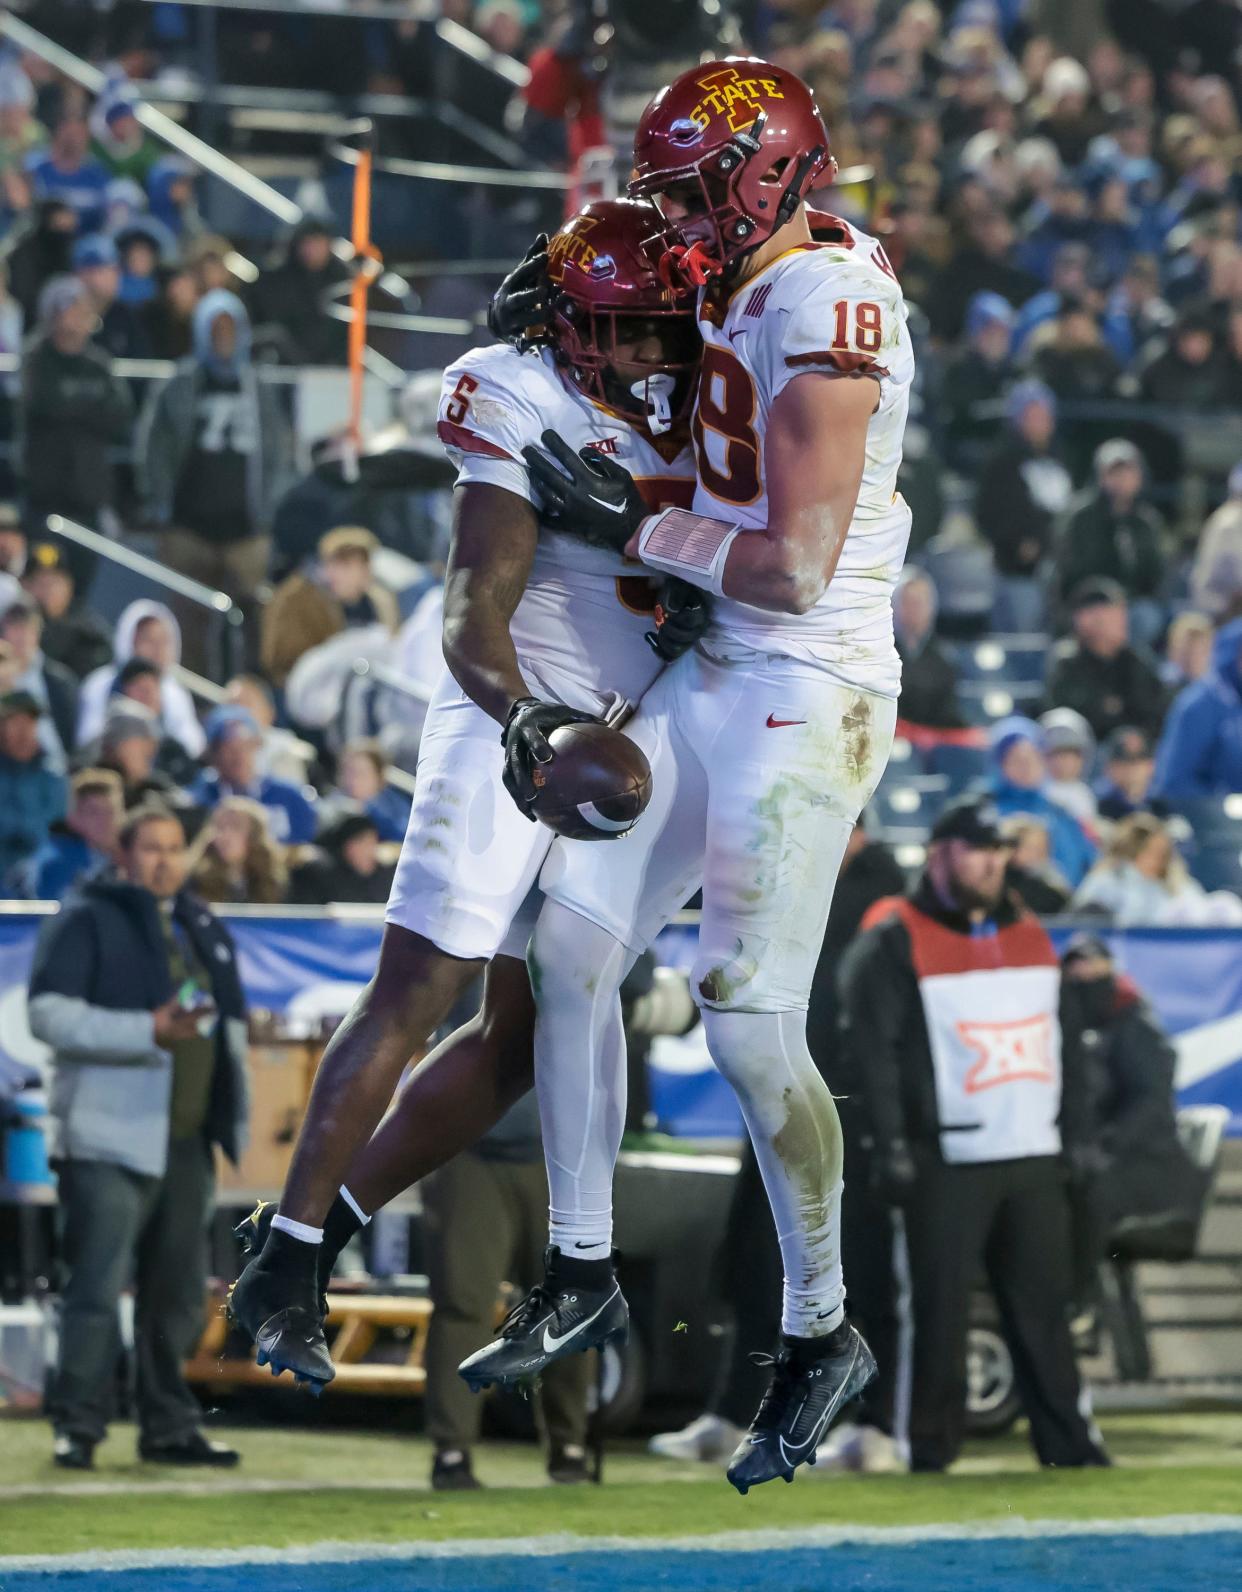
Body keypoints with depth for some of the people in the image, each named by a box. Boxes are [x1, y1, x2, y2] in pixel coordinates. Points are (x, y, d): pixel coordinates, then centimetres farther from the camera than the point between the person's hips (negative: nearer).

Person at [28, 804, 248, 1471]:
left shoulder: (203, 929, 19)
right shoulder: (86, 921, -3)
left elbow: (230, 1025, 28)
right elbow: (49, 1013, -14)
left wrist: (234, 1117, 19)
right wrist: (151, 1032, -22)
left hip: (188, 1140, 7)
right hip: (111, 1139, -7)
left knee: (179, 1292, 9)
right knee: (98, 1288, -11)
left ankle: (169, 1427, 16)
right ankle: (78, 1426, -7)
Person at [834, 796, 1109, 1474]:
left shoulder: (1029, 936, 15)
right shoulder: (893, 942, -5)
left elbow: (1064, 1043, 20)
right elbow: (871, 1049, -10)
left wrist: (1074, 1135, 13)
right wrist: (889, 1149, -16)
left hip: (1033, 1162, 6)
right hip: (945, 1162, -6)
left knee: (1043, 1307, 6)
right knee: (937, 1310, -5)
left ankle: (1070, 1442, 9)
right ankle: (923, 1450, 1)